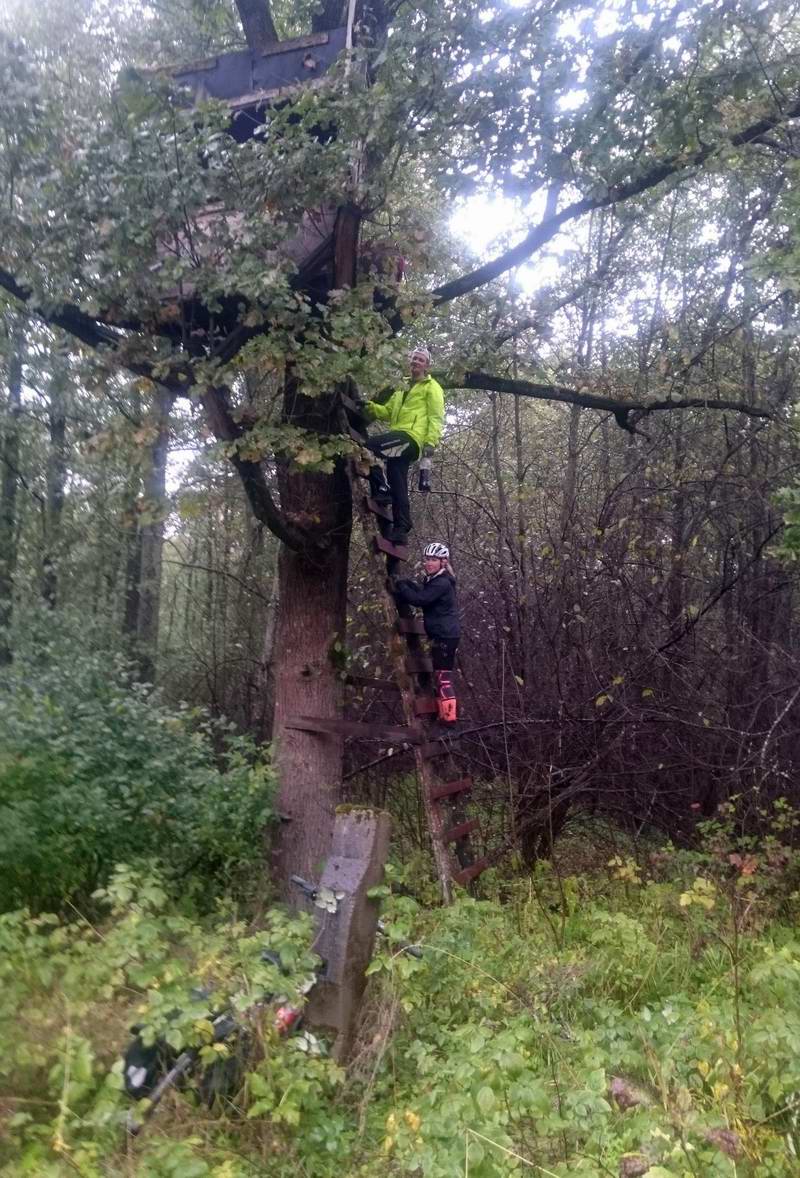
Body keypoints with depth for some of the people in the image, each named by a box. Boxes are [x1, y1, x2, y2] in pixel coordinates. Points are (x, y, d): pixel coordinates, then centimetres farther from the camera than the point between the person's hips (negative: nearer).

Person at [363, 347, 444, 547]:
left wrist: (431, 441, -16)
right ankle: (401, 530, 5)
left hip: (411, 438, -8)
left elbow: (436, 417, -4)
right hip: (400, 439, 8)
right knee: (397, 485, 4)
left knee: (367, 447, -23)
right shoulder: (403, 389, 30)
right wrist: (371, 407, 3)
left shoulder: (431, 387, 7)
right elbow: (388, 412, 23)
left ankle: (381, 490, -17)